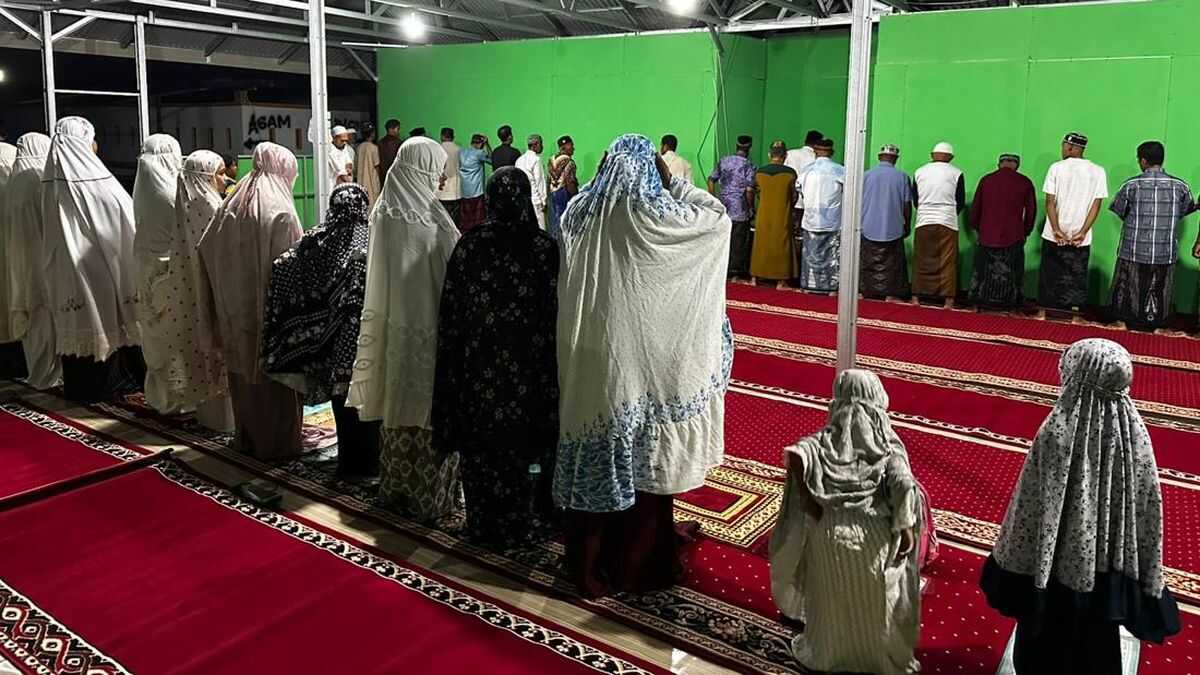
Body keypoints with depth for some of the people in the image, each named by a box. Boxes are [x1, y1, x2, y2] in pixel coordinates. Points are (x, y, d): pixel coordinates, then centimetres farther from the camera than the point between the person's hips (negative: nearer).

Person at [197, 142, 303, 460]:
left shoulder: (233, 204, 6)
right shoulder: (280, 210, -14)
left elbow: (207, 248, 7)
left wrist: (224, 307, 10)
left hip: (236, 310, 6)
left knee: (244, 373, 16)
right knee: (274, 373, 5)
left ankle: (247, 438, 27)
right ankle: (277, 442, 13)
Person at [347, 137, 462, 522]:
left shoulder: (386, 213, 5)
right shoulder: (427, 219, -18)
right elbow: (451, 278, -14)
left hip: (394, 329, 8)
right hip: (427, 330, -8)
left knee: (399, 405, 15)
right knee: (429, 411, 3)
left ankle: (396, 488, 28)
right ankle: (430, 497, 14)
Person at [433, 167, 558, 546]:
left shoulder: (469, 244, -8)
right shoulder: (544, 247, -10)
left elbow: (451, 310, -4)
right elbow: (554, 312, -6)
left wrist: (456, 358, 8)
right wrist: (545, 355, 6)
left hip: (478, 362, 0)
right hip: (526, 364, 0)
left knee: (481, 441, 13)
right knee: (521, 441, 16)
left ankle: (484, 524, 24)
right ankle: (518, 522, 28)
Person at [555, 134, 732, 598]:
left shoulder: (580, 212, -2)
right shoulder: (658, 218, -13)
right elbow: (720, 217, 1)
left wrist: (603, 178, 18)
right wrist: (675, 182, 6)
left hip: (589, 358, 4)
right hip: (643, 359, -4)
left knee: (596, 458, 14)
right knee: (644, 462, 9)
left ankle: (590, 564, 27)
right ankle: (640, 566, 22)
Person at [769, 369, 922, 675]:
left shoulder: (826, 438, 1)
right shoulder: (888, 441, 0)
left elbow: (796, 456, -20)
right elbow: (903, 483, -16)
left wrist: (809, 503, -11)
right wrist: (907, 528, -6)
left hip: (830, 532, 1)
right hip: (876, 536, 0)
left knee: (832, 601, 23)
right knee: (876, 603, 23)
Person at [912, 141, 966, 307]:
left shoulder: (919, 172, 7)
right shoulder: (956, 173, 1)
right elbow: (961, 202, 5)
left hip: (923, 222, 2)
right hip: (947, 223, -2)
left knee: (921, 261, 8)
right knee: (947, 262, 1)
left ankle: (916, 296, 10)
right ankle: (948, 299, 2)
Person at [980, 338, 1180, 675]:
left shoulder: (1056, 434, -27)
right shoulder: (1135, 435, -17)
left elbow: (1030, 506, -19)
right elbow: (1148, 513, -9)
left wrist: (1012, 567, -3)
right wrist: (1148, 583, 5)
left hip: (1055, 564, -3)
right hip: (1106, 565, 3)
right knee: (1097, 646, 25)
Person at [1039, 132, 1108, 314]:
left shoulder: (1057, 168, -5)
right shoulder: (1098, 172, 1)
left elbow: (1050, 201, -9)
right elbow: (1096, 205, -4)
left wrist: (1056, 230, -9)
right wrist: (1082, 232, -6)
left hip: (1054, 236, -1)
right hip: (1081, 238, 1)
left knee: (1049, 277, 10)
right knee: (1077, 278, 8)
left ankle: (1043, 312, 18)